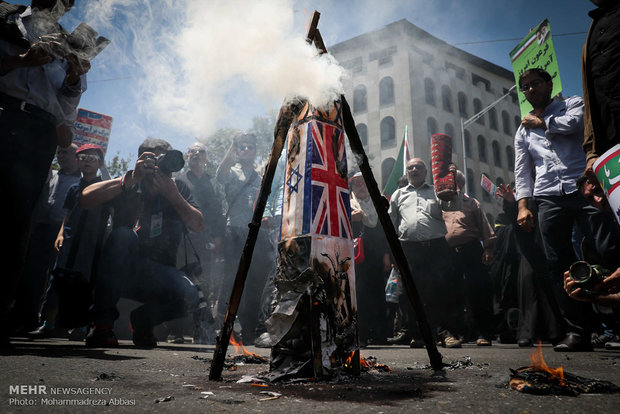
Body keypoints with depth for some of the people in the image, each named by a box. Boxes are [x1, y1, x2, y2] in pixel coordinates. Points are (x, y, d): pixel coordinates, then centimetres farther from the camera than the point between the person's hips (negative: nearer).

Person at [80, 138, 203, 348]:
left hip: (160, 273, 1)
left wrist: (172, 195, -19)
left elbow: (198, 226, -7)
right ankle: (102, 323, -24)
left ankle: (142, 319, 7)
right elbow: (85, 199, -17)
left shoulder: (178, 189, 5)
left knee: (189, 297, -29)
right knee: (122, 235, -32)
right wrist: (130, 178, -22)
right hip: (122, 271, -1)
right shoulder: (127, 187, 0)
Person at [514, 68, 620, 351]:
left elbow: (574, 123, -9)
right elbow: (522, 171, 17)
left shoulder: (573, 104, 17)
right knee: (559, 266, -3)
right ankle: (577, 332, 0)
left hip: (583, 189, -3)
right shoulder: (523, 130, 25)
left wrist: (541, 122, 8)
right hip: (549, 200, 3)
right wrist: (522, 205, 3)